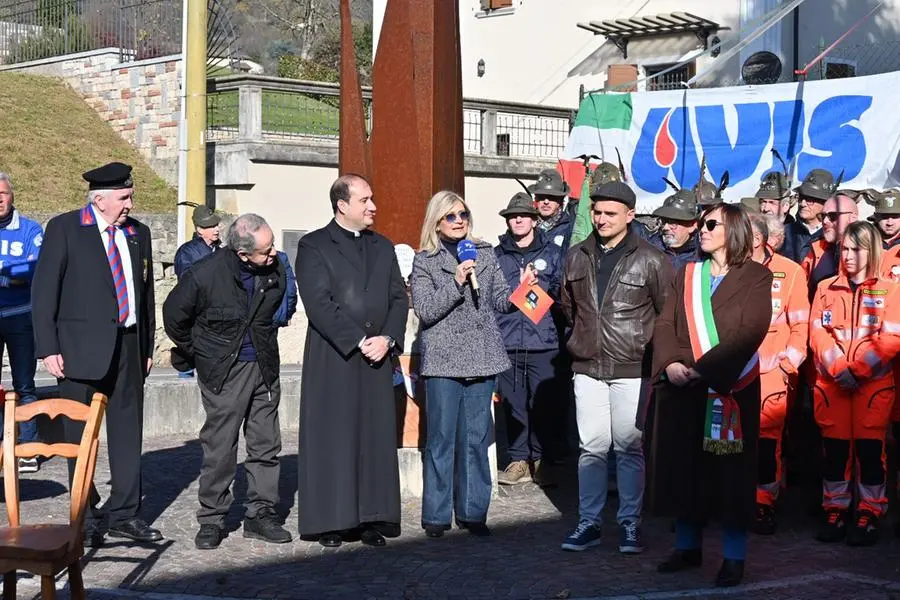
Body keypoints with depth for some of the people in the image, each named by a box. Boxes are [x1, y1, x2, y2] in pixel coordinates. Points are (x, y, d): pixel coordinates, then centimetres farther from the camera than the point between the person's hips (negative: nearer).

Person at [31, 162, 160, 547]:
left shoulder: (138, 234, 11)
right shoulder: (64, 229, -4)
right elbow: (44, 291, -5)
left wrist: (148, 346, 15)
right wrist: (48, 348, -10)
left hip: (128, 346, 5)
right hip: (82, 347, -5)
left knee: (128, 432, 6)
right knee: (80, 435, 3)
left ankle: (123, 513, 15)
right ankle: (85, 517, 12)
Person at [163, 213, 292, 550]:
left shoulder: (276, 272, -6)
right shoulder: (205, 275, -18)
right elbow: (174, 317, -2)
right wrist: (197, 354, 7)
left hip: (264, 367, 4)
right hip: (223, 371, -4)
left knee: (266, 444, 7)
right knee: (219, 448, -1)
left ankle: (260, 513, 17)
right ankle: (211, 519, 10)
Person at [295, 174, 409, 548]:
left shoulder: (383, 247, 16)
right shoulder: (313, 246, -1)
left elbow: (399, 298, 11)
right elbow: (318, 303, -11)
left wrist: (388, 339, -6)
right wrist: (359, 341, -15)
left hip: (378, 358, 5)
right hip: (332, 359, -5)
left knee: (377, 439, 5)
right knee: (332, 439, -2)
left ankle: (372, 519, 11)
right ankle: (329, 521, 5)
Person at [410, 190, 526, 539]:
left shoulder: (484, 254, 12)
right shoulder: (425, 261, 2)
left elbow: (499, 300, 11)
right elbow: (424, 310, -8)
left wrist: (521, 288, -8)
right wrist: (456, 282, -18)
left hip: (481, 359, 3)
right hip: (443, 361, -3)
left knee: (476, 438, 6)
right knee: (441, 439, 0)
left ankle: (472, 512, 14)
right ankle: (436, 515, 7)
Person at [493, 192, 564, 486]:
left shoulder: (552, 253, 9)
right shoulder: (496, 256, 12)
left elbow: (561, 293, 7)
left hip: (543, 341, -1)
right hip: (507, 342, 1)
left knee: (543, 403, -1)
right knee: (513, 404, 4)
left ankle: (540, 459, 12)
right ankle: (519, 459, 14)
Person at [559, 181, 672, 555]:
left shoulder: (650, 260, -5)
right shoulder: (577, 257, 9)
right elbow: (567, 305, 23)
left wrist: (645, 343, 2)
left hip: (632, 369, -3)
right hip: (588, 368, 4)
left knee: (630, 447, 1)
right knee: (592, 446, 6)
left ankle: (630, 524, 11)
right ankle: (589, 523, 13)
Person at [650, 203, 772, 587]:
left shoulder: (756, 277, 0)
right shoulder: (687, 276, 15)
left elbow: (749, 331, -12)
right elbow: (665, 324, 7)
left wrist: (705, 368, -20)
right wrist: (670, 363, -13)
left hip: (731, 388, -4)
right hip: (682, 388, 5)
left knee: (730, 470, 0)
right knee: (684, 466, 8)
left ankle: (734, 556, 9)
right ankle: (688, 547, 22)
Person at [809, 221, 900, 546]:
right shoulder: (826, 288, 9)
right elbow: (817, 333, 2)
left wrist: (856, 369, -14)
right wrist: (838, 368, -13)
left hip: (873, 383, -2)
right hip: (831, 382, 2)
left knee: (869, 447, -2)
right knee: (834, 447, 4)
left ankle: (869, 514, 7)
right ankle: (835, 510, 14)